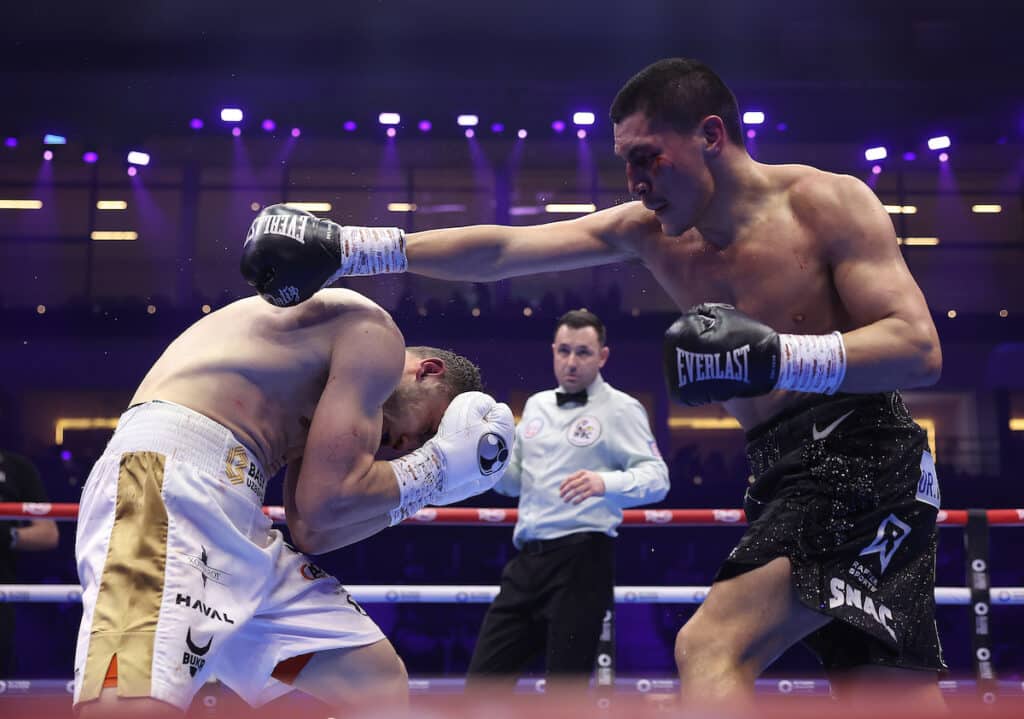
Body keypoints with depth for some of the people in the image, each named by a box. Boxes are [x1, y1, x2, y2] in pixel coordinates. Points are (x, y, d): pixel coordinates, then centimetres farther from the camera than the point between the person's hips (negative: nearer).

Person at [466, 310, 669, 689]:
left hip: (581, 561, -6)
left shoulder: (620, 408, -2)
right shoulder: (537, 405, 18)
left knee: (565, 685, -2)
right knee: (483, 679, 6)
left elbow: (656, 477, -13)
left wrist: (605, 483, -31)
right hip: (527, 560, 7)